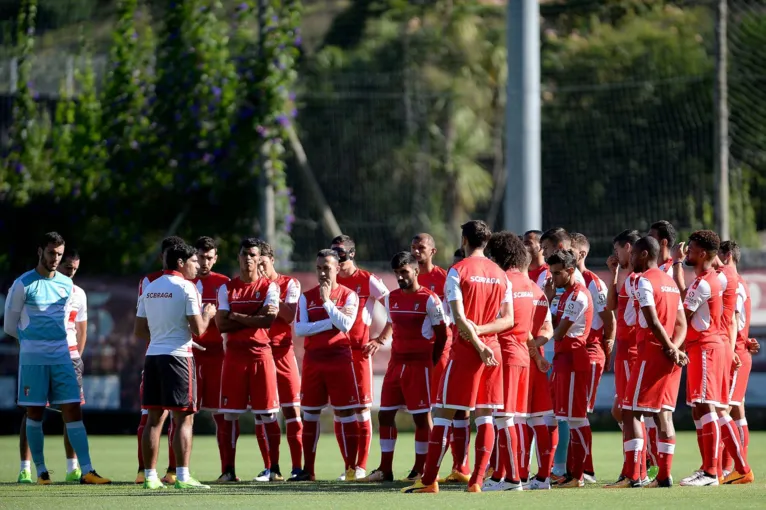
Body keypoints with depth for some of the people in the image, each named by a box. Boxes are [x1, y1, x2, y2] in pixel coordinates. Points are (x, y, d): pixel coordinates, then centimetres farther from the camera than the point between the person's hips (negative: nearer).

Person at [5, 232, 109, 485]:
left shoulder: (67, 285, 9)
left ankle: (87, 471, -9)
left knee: (73, 411, -4)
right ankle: (41, 471, 10)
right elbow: (10, 326, 3)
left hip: (62, 357, 3)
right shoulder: (23, 284, -4)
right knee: (35, 414, 2)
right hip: (32, 358, -3)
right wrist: (32, 340, 10)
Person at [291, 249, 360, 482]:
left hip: (340, 359, -3)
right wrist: (331, 323, -12)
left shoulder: (348, 296, 1)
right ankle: (308, 470, 11)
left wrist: (327, 301, -14)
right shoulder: (307, 297, 7)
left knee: (345, 413, -4)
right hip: (313, 359, 3)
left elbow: (345, 325, -15)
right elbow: (299, 329, -5)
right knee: (309, 414, 6)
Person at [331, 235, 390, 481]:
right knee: (338, 409, 3)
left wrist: (380, 339, -6)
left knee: (361, 408, -3)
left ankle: (361, 466, 2)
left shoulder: (367, 280, -2)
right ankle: (349, 465, 9)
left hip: (359, 350, -5)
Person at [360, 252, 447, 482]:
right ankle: (385, 469, 11)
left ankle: (420, 469, 5)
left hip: (420, 365, -7)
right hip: (396, 363, 7)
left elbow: (441, 334, -6)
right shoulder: (392, 298, 11)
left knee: (422, 416, -2)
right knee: (385, 414, 4)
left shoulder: (429, 300, -9)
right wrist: (399, 356, 11)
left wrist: (430, 363, -5)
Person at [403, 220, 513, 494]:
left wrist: (478, 344, -11)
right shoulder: (501, 274, 9)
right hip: (493, 349, 4)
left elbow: (459, 317, -14)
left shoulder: (458, 271, -6)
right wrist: (481, 330, -6)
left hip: (466, 348, -4)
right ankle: (477, 480, 1)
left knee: (443, 413, 1)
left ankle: (429, 480, 1)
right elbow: (508, 319, 4)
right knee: (485, 416, 6)